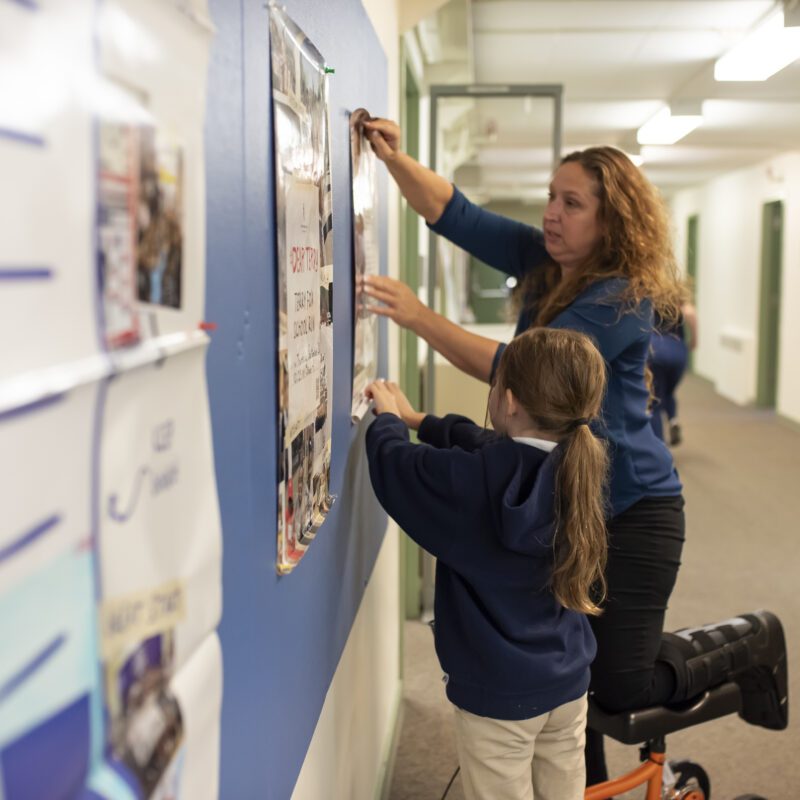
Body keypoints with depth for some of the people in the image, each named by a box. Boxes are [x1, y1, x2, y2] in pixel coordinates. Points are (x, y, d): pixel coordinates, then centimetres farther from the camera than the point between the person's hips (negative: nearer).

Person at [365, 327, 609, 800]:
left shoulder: (477, 479, -25)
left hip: (499, 692, -6)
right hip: (569, 681, 6)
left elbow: (396, 469, -9)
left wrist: (388, 420, 13)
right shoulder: (578, 464, -6)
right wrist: (416, 419, 20)